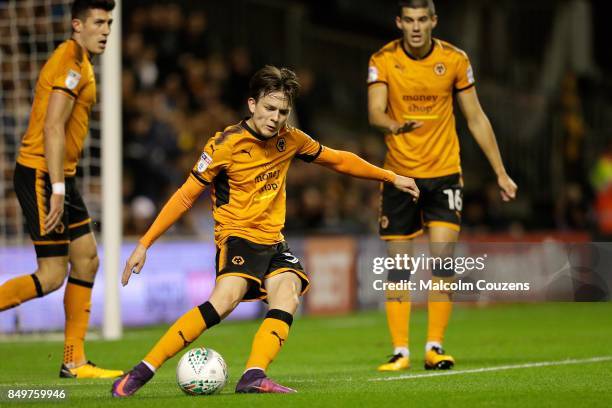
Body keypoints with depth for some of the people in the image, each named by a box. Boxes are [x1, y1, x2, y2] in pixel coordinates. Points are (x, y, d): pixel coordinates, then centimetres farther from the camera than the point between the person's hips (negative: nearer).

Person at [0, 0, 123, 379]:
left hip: (58, 176, 10)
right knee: (52, 275, -10)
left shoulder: (81, 63, 17)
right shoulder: (70, 63, -14)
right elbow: (52, 128, -22)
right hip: (41, 176, -10)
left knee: (87, 259, 10)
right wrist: (56, 189, -25)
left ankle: (74, 361, 13)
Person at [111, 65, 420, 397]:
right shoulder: (227, 144, -10)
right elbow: (186, 196, -6)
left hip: (273, 242, 6)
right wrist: (144, 244, -9)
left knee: (287, 299, -24)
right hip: (237, 235, -6)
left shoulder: (289, 139, 5)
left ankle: (253, 376, -40)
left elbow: (338, 160, 22)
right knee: (225, 299, -31)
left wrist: (391, 177, 25)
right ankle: (142, 372, -32)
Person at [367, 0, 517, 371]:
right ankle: (401, 351, 7)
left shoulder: (455, 60, -3)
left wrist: (501, 172, 4)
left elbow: (476, 118, 4)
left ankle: (435, 347, -1)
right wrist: (395, 125, -42)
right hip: (399, 174, 0)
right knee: (398, 266, 0)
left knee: (443, 258, -10)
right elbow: (375, 112, -18)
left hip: (444, 173, 0)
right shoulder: (383, 61, -6)